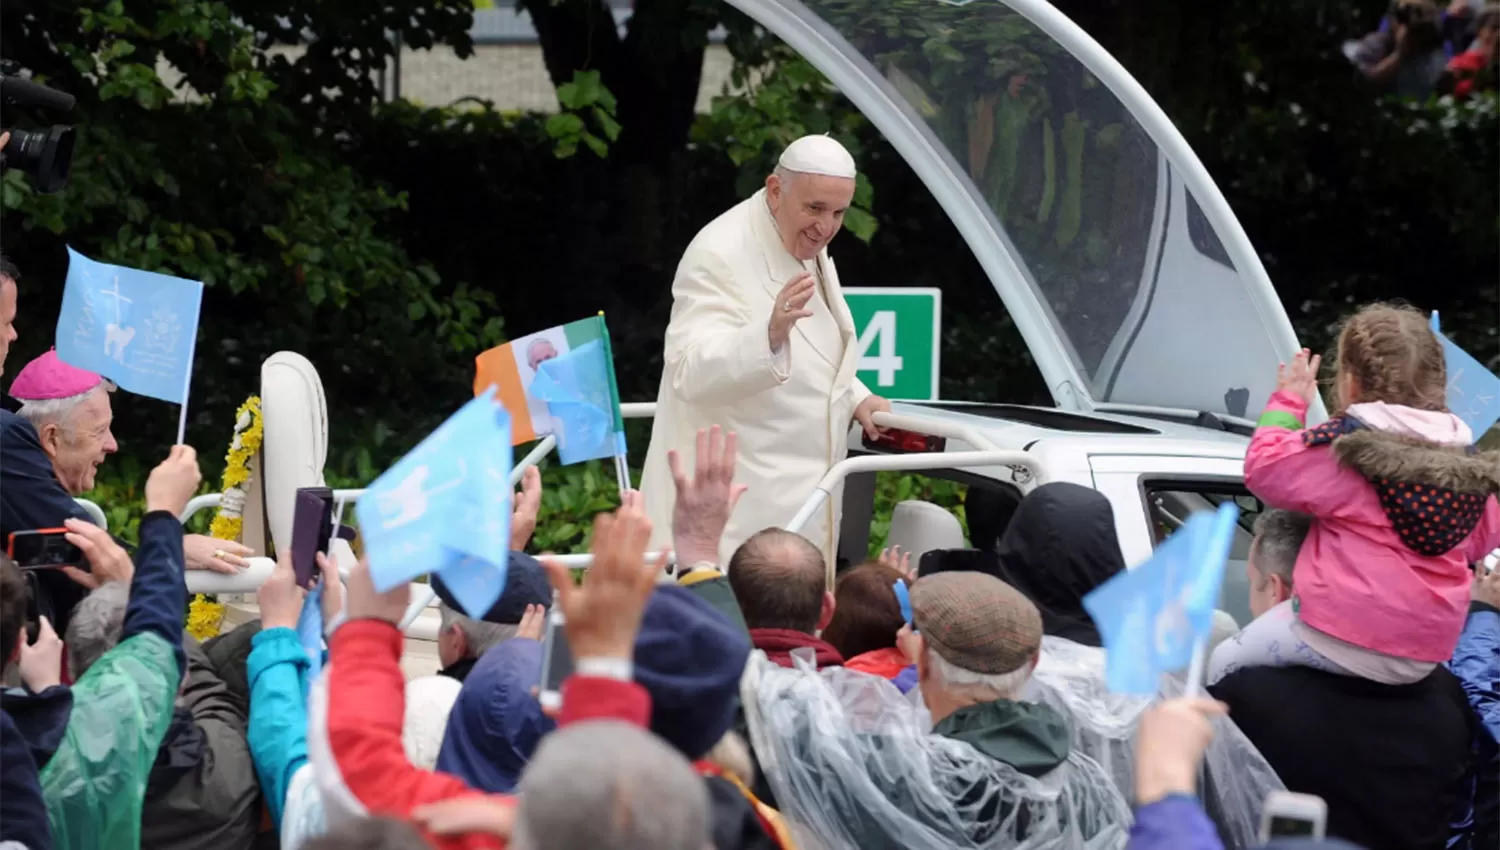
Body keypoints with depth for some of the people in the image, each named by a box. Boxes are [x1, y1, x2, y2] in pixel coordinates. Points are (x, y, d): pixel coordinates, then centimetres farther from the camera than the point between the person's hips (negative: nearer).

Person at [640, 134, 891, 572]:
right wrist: (771, 332, -43)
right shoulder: (721, 255, -17)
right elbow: (692, 373, -28)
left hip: (797, 495, 9)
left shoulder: (809, 247, 11)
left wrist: (855, 399, 9)